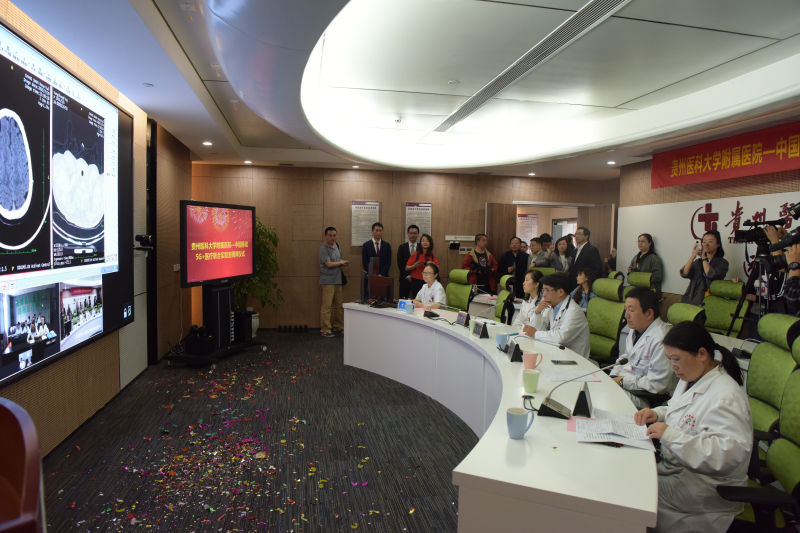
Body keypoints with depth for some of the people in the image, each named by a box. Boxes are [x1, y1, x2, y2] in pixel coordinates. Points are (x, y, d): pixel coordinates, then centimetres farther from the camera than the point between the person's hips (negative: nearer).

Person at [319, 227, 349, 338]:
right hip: (328, 281, -8)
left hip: (337, 280, 8)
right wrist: (341, 263, -2)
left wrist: (343, 262, 1)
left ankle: (338, 326, 23)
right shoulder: (323, 249, -9)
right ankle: (325, 330, -5)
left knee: (338, 305, 12)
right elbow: (328, 264, -16)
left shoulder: (337, 246, 15)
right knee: (327, 306, -8)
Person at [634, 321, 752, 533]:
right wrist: (657, 414, 3)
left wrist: (671, 436, -34)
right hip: (676, 465, 9)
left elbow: (729, 453, -33)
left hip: (705, 488, -9)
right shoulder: (692, 379, 6)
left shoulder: (726, 397, -24)